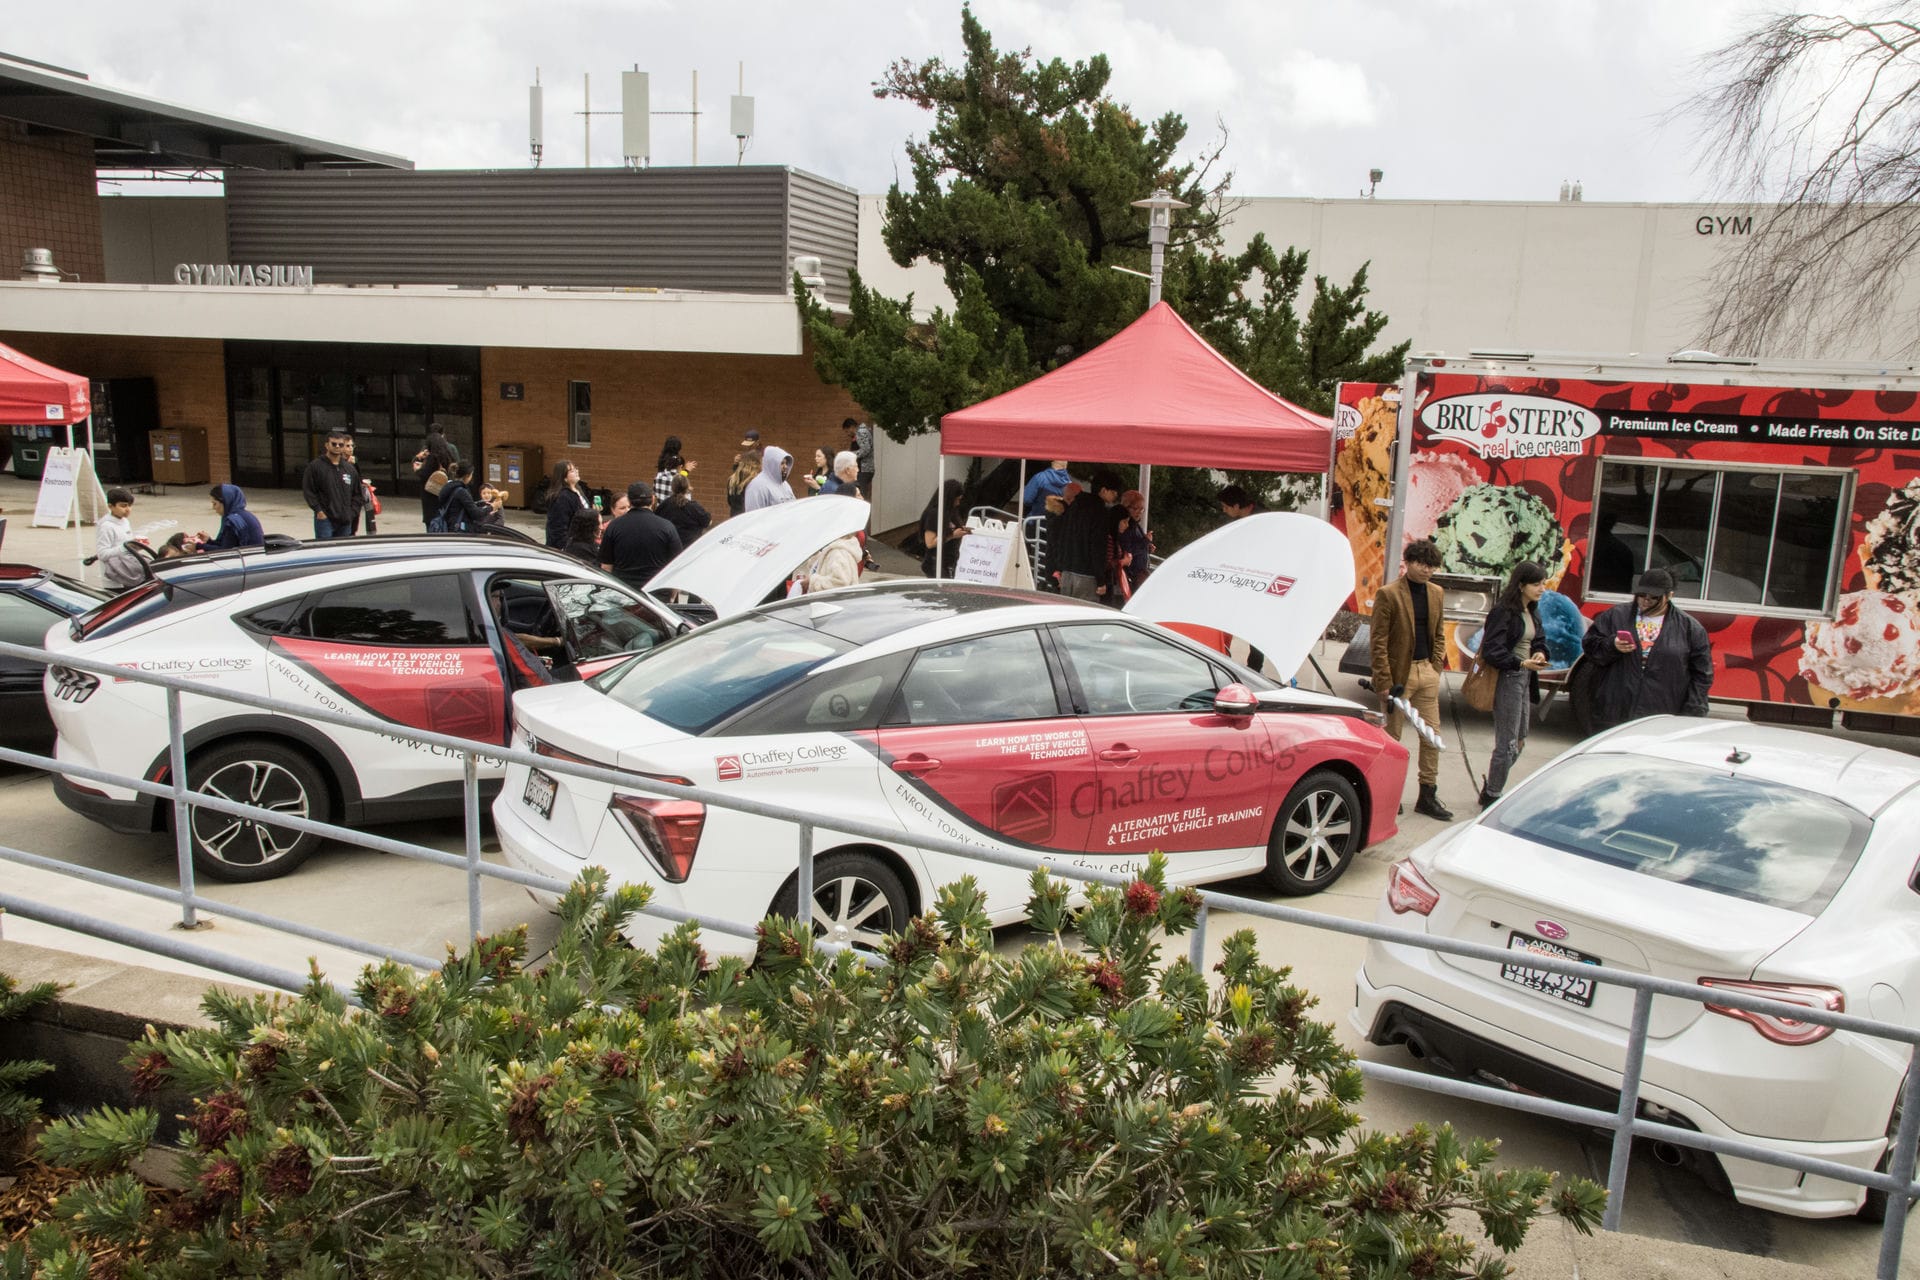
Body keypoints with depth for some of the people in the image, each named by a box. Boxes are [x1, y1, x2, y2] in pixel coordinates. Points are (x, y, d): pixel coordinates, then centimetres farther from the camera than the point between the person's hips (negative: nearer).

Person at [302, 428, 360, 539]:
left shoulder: (350, 468, 13)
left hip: (345, 521, 4)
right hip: (325, 519, -4)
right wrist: (318, 510, -11)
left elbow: (357, 494, 16)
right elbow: (308, 491, -3)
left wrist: (351, 512, 4)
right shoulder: (315, 466, -1)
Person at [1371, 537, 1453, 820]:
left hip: (1426, 671, 6)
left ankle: (1428, 796, 16)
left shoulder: (1436, 593, 8)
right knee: (1392, 737, 4)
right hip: (1399, 672, -6)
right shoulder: (1389, 594, -11)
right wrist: (1384, 682, -15)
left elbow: (1439, 634, 17)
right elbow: (1379, 642, -12)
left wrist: (1436, 668, 5)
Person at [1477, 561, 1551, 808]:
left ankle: (1489, 791, 28)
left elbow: (1540, 639, 19)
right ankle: (1492, 798, 8)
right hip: (1507, 680, -9)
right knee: (1507, 744, -4)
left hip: (1524, 680, 9)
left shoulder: (1532, 612, 11)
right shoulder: (1503, 612, -15)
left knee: (1519, 742, 16)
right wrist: (1521, 663, -30)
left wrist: (1540, 653, -3)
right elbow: (1492, 651, -19)